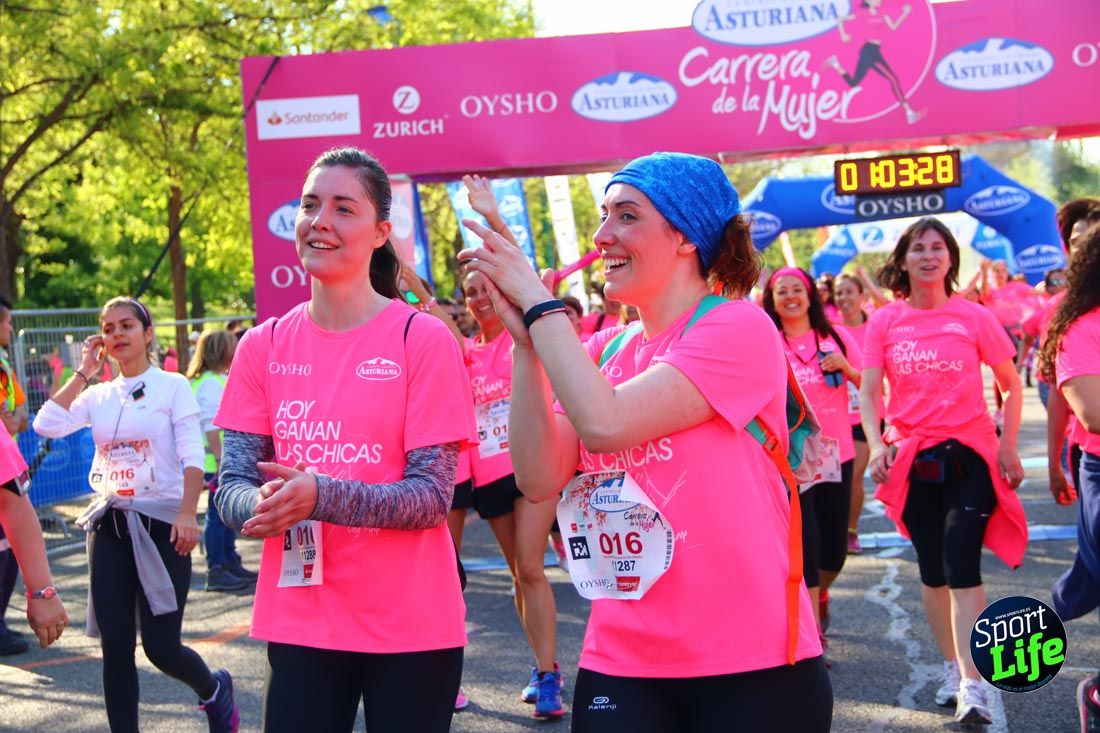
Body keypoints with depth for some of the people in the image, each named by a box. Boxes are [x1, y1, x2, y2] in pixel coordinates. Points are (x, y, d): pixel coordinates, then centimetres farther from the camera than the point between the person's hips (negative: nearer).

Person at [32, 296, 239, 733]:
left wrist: (187, 513, -21)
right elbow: (47, 425, -6)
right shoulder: (97, 395, 10)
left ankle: (214, 690, 29)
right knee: (116, 648, 2)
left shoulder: (172, 386, -1)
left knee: (161, 647, -2)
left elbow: (192, 455, -9)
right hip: (109, 525, 4)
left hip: (161, 524, -4)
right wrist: (83, 371, -1)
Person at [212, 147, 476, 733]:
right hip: (299, 621, 3)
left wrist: (321, 496, -28)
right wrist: (265, 505, -22)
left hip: (411, 626, -3)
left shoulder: (423, 339, -9)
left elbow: (432, 495, -13)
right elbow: (231, 489, 1)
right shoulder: (263, 346, 3)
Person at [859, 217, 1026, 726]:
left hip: (969, 455, -2)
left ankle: (973, 685, -12)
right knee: (932, 570, 12)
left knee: (962, 566, -13)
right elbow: (868, 392, -2)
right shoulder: (884, 321, 1)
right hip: (911, 459, 3)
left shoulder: (974, 317, -3)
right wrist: (876, 444, -17)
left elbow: (1011, 385, 6)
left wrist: (1008, 445, -2)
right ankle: (952, 668, 26)